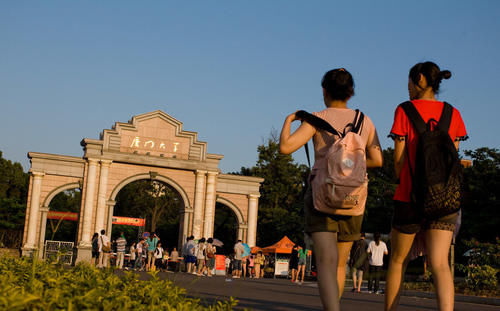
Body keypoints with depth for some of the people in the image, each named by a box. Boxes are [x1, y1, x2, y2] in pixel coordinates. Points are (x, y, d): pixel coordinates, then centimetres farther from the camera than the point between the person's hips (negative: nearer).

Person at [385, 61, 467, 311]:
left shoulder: (405, 110, -3)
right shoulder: (453, 114, 8)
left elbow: (399, 159, -4)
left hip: (410, 197, -2)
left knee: (397, 260, 13)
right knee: (440, 264, -3)